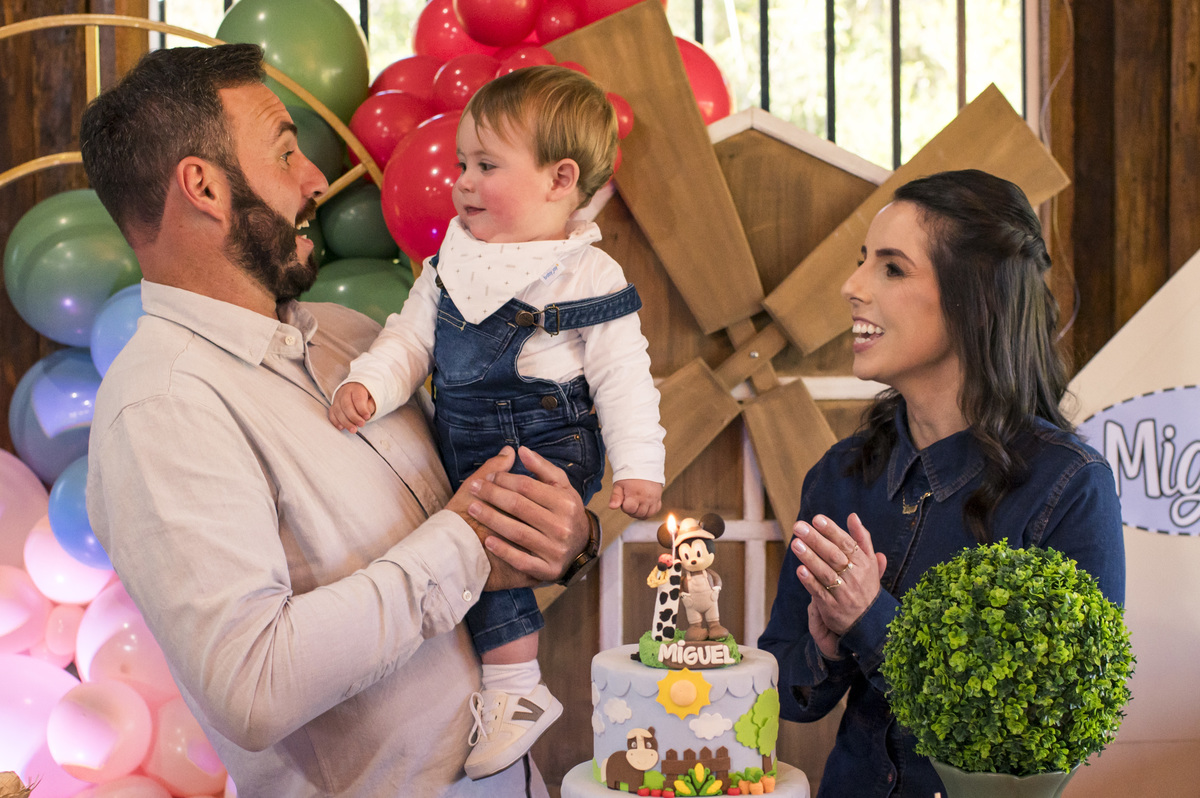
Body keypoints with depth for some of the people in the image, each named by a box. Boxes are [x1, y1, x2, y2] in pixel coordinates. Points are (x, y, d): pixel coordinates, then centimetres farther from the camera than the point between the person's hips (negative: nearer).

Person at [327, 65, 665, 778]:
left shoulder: (589, 277, -9)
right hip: (463, 451, 7)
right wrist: (367, 384, -12)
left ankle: (517, 691, -11)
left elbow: (623, 378, -8)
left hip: (547, 451, -7)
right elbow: (412, 336, 7)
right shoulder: (454, 262, 8)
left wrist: (638, 470, -14)